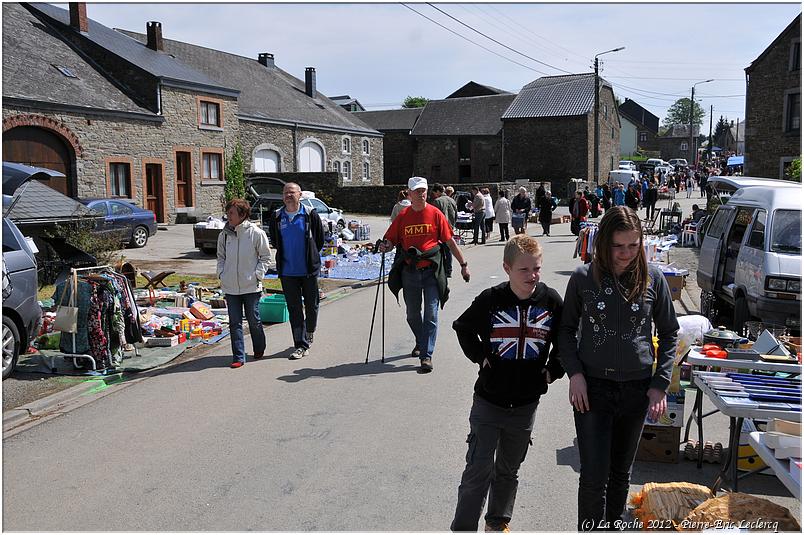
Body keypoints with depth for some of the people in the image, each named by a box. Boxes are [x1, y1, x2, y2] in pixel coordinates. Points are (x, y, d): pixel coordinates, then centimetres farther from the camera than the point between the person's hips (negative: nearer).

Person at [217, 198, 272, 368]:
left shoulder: (256, 233, -9)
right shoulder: (224, 234, 3)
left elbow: (265, 257, -1)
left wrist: (258, 275, -9)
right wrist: (221, 273, 3)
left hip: (251, 286, -3)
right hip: (230, 287, 3)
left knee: (254, 321, 10)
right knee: (235, 323, 3)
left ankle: (259, 350, 32)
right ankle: (238, 357, 9)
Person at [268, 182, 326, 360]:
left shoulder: (310, 215, -3)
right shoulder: (276, 217, 3)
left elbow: (320, 239, 7)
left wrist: (311, 256, 9)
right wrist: (284, 257, 13)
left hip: (309, 269, -1)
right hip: (287, 271, 2)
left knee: (311, 305, 9)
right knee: (294, 309, 2)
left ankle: (309, 334, 34)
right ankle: (300, 345, 7)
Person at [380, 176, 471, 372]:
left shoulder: (435, 213, -1)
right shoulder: (402, 216, 5)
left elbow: (450, 241, 2)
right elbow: (391, 239, 8)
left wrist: (463, 264, 4)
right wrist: (385, 246, -16)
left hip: (432, 270, -3)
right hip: (410, 272, 3)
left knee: (431, 313, -7)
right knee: (412, 314, 15)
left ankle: (426, 355, -3)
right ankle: (421, 343, 40)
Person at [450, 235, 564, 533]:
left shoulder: (551, 300, -7)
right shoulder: (490, 300, -12)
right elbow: (462, 328, 6)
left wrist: (553, 370, 2)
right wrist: (479, 356, -4)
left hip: (525, 404, 3)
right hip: (488, 401, -2)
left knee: (508, 469, 18)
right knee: (478, 470, -1)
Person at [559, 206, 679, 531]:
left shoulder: (653, 278, -3)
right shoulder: (584, 278, -5)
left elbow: (669, 332, 6)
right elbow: (567, 329, 5)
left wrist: (660, 384, 0)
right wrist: (574, 373, -7)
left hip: (637, 388, 2)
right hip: (592, 387, -2)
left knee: (621, 471, 17)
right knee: (594, 476, -3)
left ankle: (612, 526, 36)